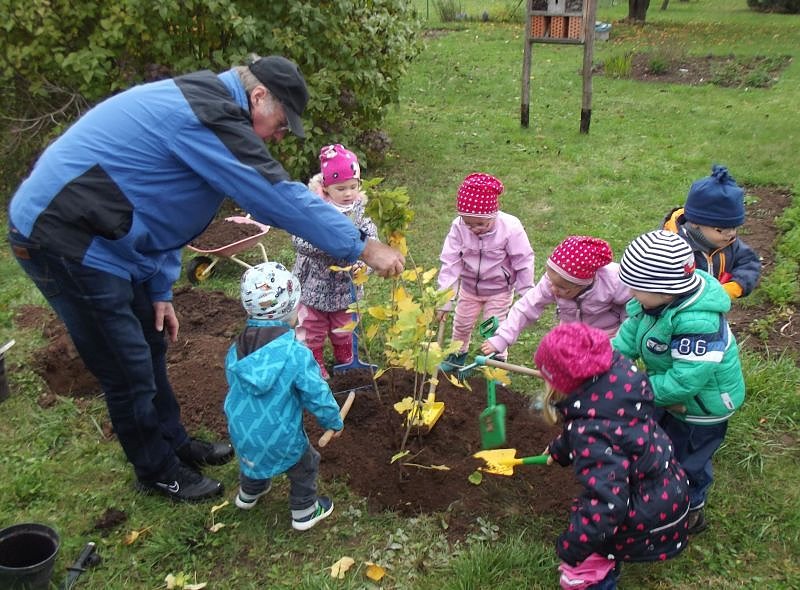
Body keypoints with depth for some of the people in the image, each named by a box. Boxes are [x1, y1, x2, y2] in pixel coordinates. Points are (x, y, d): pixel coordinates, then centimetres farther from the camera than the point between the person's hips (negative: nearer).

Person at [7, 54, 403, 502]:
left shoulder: (200, 104, 12)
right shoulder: (211, 117, -22)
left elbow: (160, 203, 16)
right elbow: (282, 198, -25)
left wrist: (159, 291, 14)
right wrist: (364, 248, -17)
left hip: (98, 238, 10)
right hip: (63, 242, -10)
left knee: (150, 347, 20)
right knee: (130, 372, 3)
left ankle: (174, 442, 39)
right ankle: (157, 471, 24)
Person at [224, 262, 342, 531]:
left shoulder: (236, 350, -9)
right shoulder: (295, 354, -26)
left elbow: (234, 387, 7)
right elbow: (317, 395, -18)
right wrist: (334, 422, 2)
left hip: (242, 433, 5)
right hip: (280, 437, -5)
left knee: (254, 455, 36)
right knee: (305, 466, 22)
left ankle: (248, 494, 59)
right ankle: (304, 512, 36)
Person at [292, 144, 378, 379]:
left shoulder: (361, 210, -9)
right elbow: (299, 240, -28)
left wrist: (363, 263, -36)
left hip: (345, 284, 3)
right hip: (315, 283, -3)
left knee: (343, 326, 24)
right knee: (312, 328, 14)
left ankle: (345, 360, 47)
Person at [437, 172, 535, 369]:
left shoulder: (510, 228, -29)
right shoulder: (458, 227, -24)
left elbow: (523, 263, -18)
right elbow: (450, 262, -20)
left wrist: (526, 295, -10)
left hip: (499, 289, -3)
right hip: (469, 287, 3)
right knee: (461, 324, 20)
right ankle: (458, 354, 47)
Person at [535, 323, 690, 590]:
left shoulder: (591, 432, -35)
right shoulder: (617, 373, -10)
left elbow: (606, 502, -37)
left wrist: (569, 548, -25)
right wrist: (559, 449, 25)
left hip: (651, 519, -9)